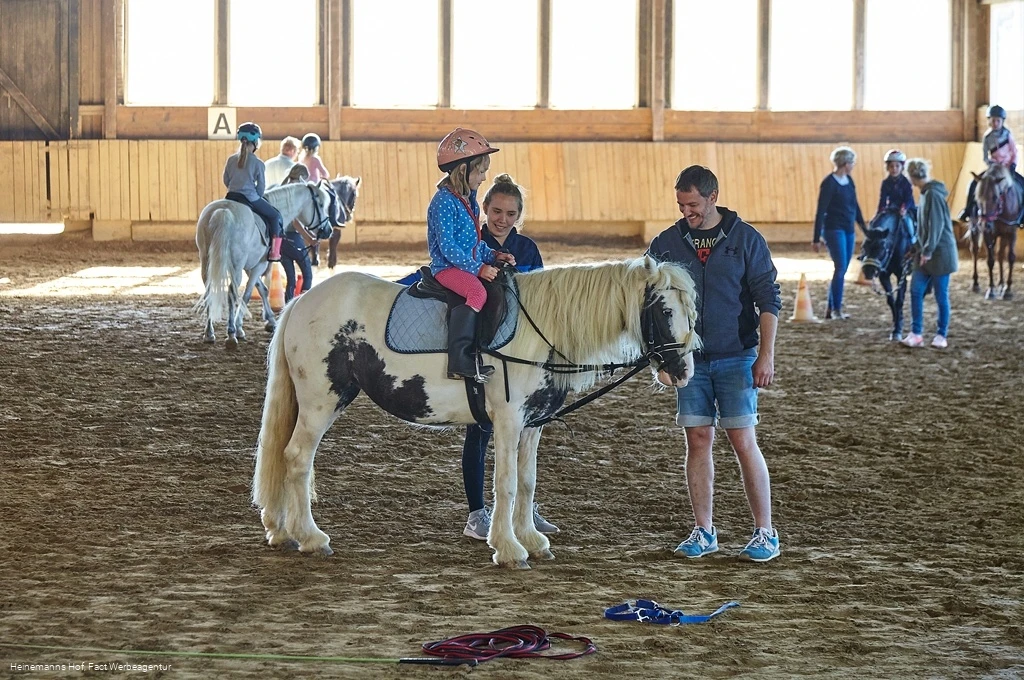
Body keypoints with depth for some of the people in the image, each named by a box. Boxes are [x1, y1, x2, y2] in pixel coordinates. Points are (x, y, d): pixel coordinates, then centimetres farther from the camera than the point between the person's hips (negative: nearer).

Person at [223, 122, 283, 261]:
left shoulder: (231, 160, 4)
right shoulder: (258, 163, -9)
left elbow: (226, 181, 11)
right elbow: (261, 187, -5)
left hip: (231, 197, 5)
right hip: (250, 198, -4)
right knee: (275, 216, 13)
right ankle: (274, 252, 7)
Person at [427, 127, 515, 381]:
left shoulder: (469, 199, 14)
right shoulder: (444, 201, -14)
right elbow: (447, 247, -20)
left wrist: (493, 256, 6)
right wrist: (478, 268, -22)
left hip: (472, 266, 9)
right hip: (447, 267, -9)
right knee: (477, 292, -32)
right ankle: (459, 362, -36)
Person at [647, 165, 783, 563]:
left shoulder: (745, 239, -3)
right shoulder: (667, 243, 4)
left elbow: (768, 300, -2)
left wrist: (766, 355, -9)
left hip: (736, 358, -3)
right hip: (689, 358, 3)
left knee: (743, 441, -5)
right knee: (698, 441, 4)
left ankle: (765, 533, 2)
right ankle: (703, 533, 13)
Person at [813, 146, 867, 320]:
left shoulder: (849, 181, 11)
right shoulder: (829, 183, -11)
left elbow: (855, 206, 20)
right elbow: (821, 211, -11)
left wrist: (865, 228, 23)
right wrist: (816, 239, -12)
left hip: (848, 230, 7)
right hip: (834, 230, -7)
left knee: (842, 271, 6)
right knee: (841, 268, -12)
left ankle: (831, 309, 12)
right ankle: (836, 310, -7)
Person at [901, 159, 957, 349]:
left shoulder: (933, 194, -17)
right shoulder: (926, 193, 10)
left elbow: (937, 225, -20)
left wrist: (928, 250, -19)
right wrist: (920, 248, 22)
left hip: (940, 253, -9)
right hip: (926, 253, 9)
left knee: (941, 295, 1)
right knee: (916, 291, 4)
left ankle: (941, 335, 10)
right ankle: (916, 333, 7)